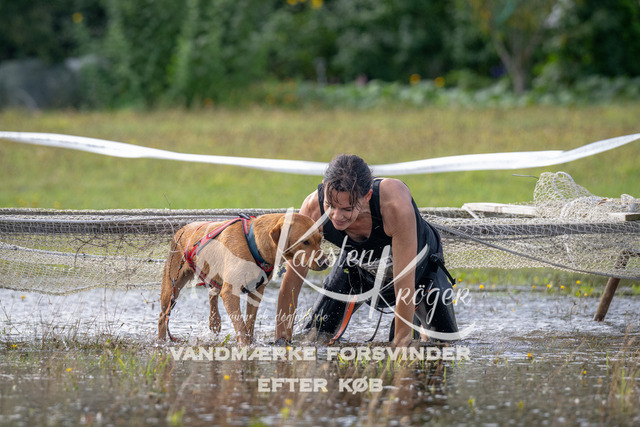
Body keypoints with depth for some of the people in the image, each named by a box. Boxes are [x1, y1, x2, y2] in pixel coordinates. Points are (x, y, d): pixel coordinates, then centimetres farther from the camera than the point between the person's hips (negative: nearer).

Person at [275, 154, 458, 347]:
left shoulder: (396, 205, -46)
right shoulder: (314, 208, -36)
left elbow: (405, 287, -40)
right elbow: (291, 282, -25)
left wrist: (400, 346, -37)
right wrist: (282, 341, -25)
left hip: (418, 266, -2)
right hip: (358, 266, 2)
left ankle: (419, 326, 33)